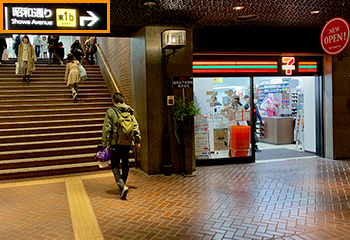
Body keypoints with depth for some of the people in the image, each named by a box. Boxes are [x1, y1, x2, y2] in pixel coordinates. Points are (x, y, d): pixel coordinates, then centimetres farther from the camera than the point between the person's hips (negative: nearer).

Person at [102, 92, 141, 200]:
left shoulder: (110, 112, -6)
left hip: (115, 143, -4)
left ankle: (122, 185, -12)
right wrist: (137, 140, 11)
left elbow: (106, 129, -9)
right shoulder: (129, 111, 5)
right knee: (125, 164, 18)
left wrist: (105, 143, -3)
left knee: (115, 165, 5)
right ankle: (123, 184, 28)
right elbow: (136, 127, 4)